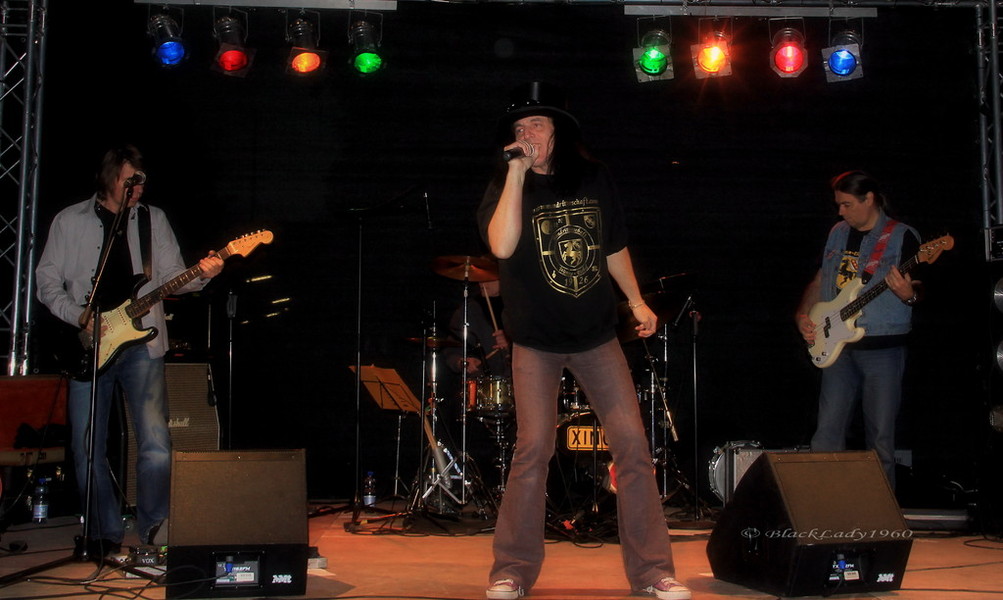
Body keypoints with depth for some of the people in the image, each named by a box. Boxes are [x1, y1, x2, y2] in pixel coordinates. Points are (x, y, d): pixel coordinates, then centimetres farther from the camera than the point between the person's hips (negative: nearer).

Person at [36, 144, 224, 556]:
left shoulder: (153, 220, 11)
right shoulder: (69, 221, 7)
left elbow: (171, 276, 6)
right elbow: (47, 281, 6)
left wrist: (202, 275, -15)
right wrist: (81, 317, -8)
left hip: (141, 344, 0)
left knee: (156, 444, -11)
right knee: (86, 450, 2)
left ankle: (153, 530, 4)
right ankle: (106, 534, 18)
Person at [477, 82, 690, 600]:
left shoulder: (594, 178, 5)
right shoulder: (506, 184, -5)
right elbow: (502, 246, -24)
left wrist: (636, 301, 12)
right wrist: (518, 172, -22)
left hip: (596, 334, 3)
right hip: (535, 340, -3)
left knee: (633, 444, -2)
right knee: (534, 449, -8)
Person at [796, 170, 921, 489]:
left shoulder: (902, 236, -1)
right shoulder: (837, 233, 15)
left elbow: (919, 288, -3)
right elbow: (819, 281, 22)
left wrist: (909, 294, -26)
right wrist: (803, 315, 6)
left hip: (883, 346, -4)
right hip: (839, 346, 4)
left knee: (880, 436, -1)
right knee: (828, 432, 0)